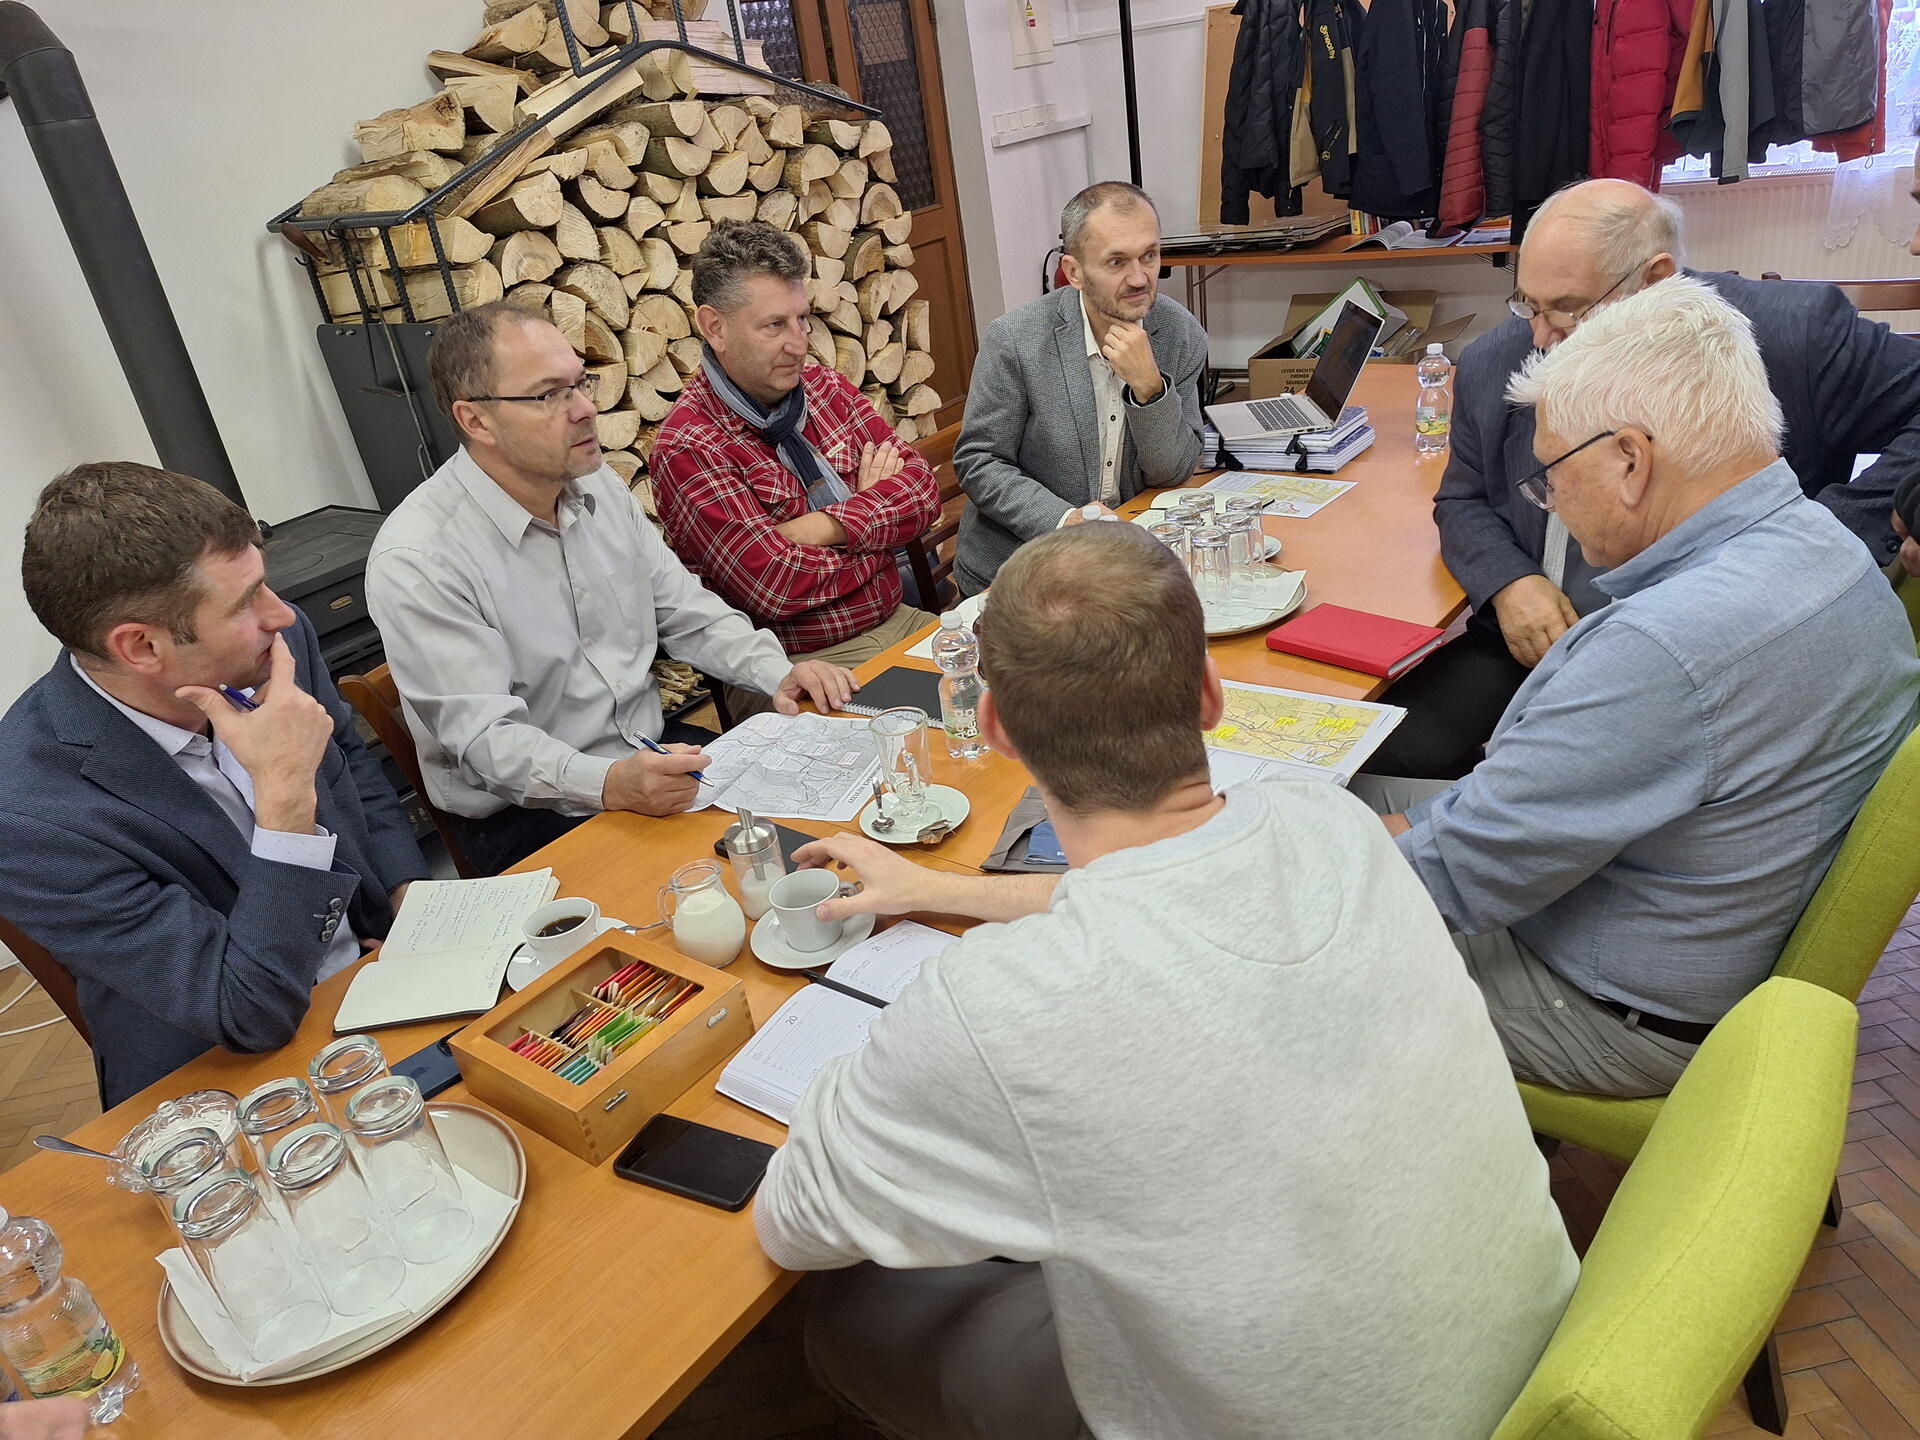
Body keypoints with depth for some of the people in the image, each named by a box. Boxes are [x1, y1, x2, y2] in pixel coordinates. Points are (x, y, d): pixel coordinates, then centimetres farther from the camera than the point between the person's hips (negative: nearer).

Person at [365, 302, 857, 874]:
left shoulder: (599, 486, 5)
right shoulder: (415, 562, -18)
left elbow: (684, 608, 10)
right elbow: (486, 738, -22)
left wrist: (777, 672, -7)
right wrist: (609, 784, -40)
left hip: (653, 751, 7)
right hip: (528, 813, -7)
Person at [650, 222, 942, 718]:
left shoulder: (826, 388, 9)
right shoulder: (687, 449, -12)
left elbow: (922, 489, 0)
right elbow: (778, 586, -20)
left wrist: (823, 527, -16)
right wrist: (876, 512, -5)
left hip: (898, 621, 7)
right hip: (795, 664, -7)